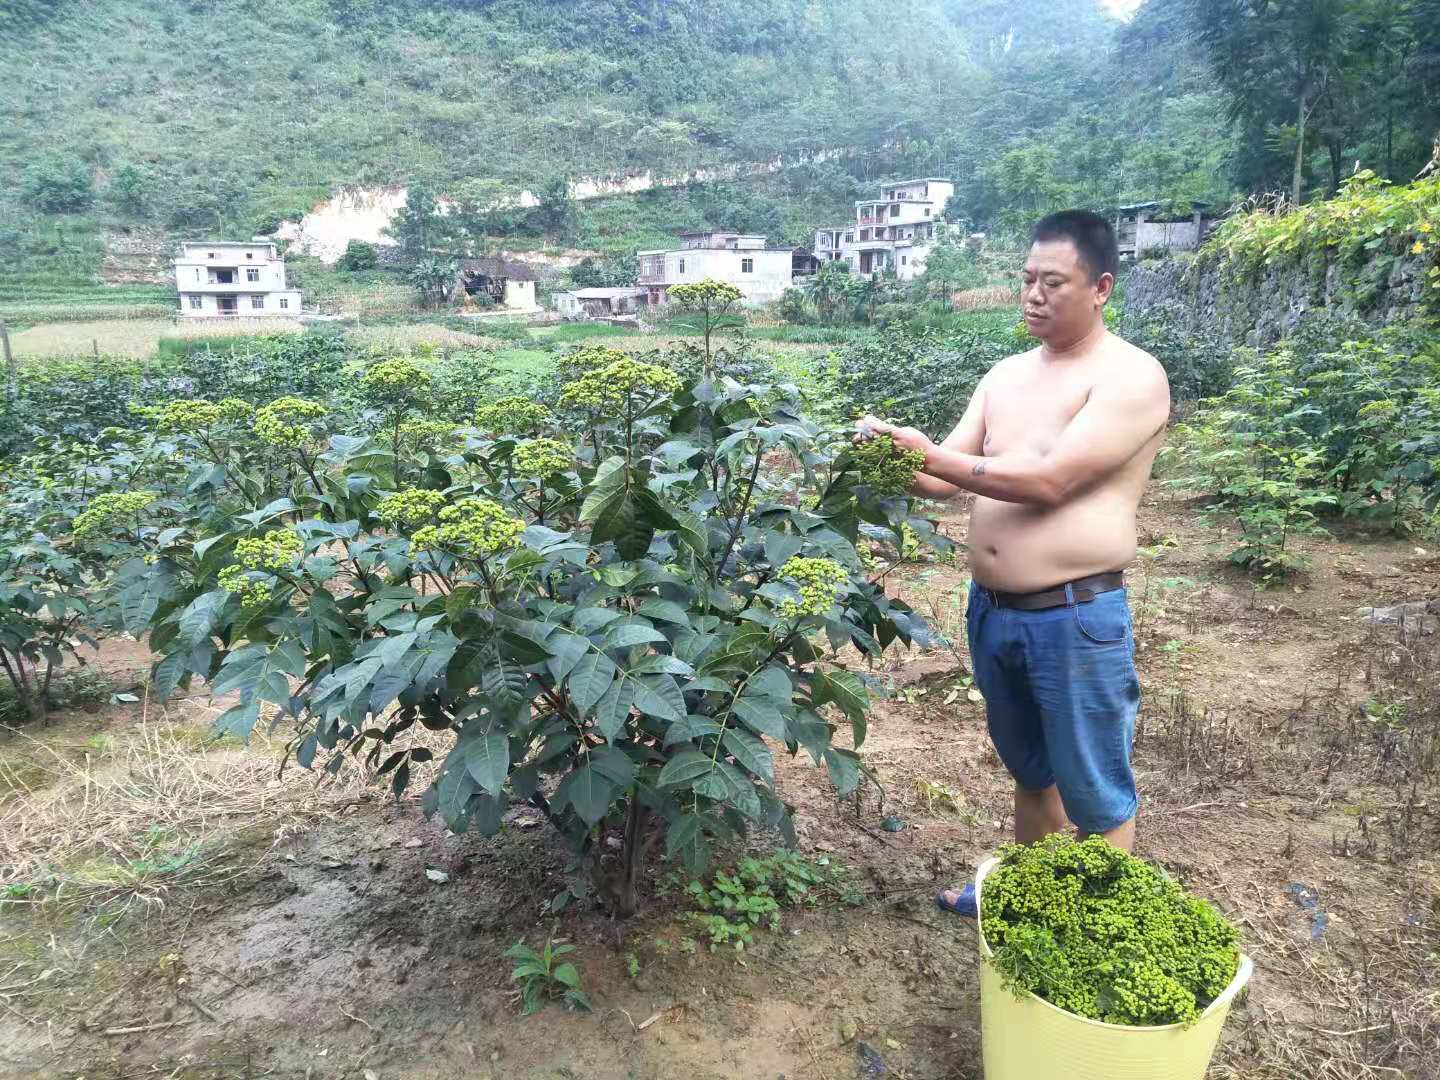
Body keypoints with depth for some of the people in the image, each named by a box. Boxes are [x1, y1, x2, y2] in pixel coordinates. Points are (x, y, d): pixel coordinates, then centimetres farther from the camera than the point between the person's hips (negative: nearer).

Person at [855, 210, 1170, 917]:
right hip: (991, 610, 7)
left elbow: (1050, 481, -23)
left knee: (1095, 795, 9)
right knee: (1029, 770, 25)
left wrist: (932, 456, -24)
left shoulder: (1132, 377, -12)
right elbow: (949, 478, 6)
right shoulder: (1007, 373, 10)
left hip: (1076, 619, -7)